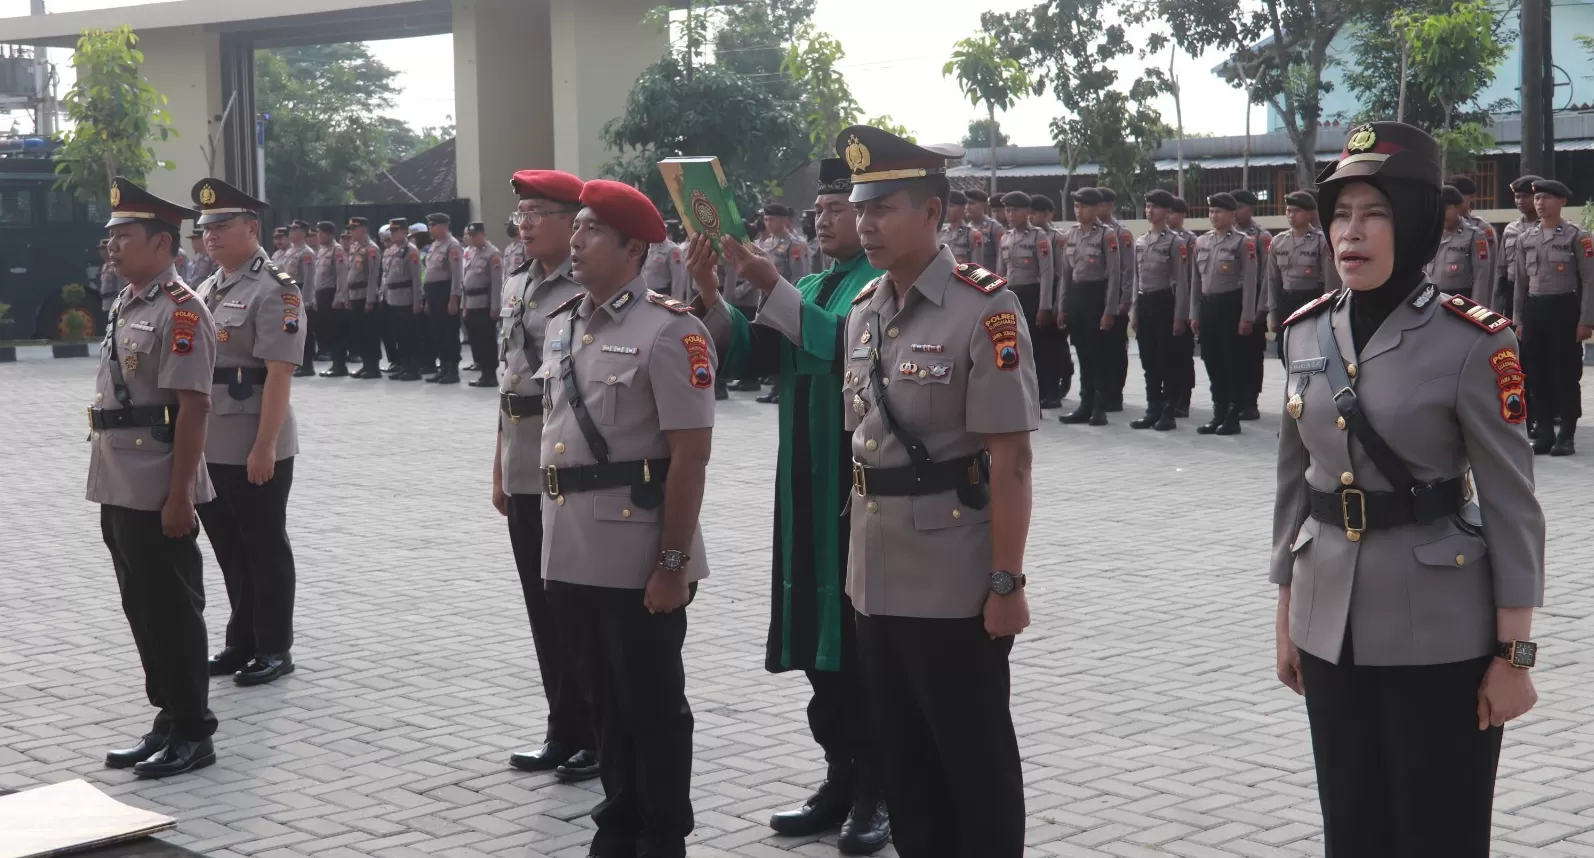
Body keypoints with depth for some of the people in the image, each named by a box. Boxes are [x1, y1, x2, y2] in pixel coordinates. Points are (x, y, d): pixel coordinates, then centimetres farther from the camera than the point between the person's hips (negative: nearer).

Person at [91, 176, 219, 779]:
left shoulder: (180, 311, -14)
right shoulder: (125, 305, 14)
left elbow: (192, 407, -19)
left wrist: (179, 496, -21)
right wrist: (107, 485, 19)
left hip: (159, 496, -9)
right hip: (120, 491, 9)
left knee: (173, 613, -1)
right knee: (142, 611, 15)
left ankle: (192, 734, 9)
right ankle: (169, 722, 25)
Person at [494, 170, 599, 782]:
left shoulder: (589, 290, -12)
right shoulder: (517, 286, 13)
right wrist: (499, 467, 17)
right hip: (524, 476, 8)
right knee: (544, 609, 13)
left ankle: (597, 739, 12)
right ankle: (565, 732, 23)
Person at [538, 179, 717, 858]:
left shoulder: (668, 330, -12)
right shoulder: (561, 324, 11)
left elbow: (690, 455, -15)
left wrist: (673, 563, -17)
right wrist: (553, 542, 16)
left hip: (638, 560, -7)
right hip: (573, 553, 7)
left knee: (653, 703, 4)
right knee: (604, 697, 17)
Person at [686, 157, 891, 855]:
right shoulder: (809, 288, 17)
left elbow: (845, 342, -25)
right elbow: (751, 353, 7)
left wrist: (770, 286, -27)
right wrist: (710, 294, -7)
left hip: (864, 484, -8)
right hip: (806, 483, 8)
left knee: (863, 638, -3)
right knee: (819, 638, 11)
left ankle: (877, 791, 5)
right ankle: (841, 777, 21)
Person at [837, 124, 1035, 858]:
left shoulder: (985, 310, -13)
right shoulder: (863, 311, 8)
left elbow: (1010, 460, -15)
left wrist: (1007, 583, -16)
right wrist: (857, 563, 13)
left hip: (958, 588, -7)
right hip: (878, 584, 7)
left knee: (975, 764, 5)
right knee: (904, 761, 16)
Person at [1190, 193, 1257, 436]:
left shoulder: (1243, 242, -6)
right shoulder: (1201, 242, 12)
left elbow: (1249, 282, -9)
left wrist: (1246, 317, -13)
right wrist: (1194, 314, 12)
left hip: (1231, 306, -6)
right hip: (1207, 306, 6)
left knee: (1233, 363, 0)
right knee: (1212, 363, 9)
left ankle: (1233, 418, 4)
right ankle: (1218, 415, 17)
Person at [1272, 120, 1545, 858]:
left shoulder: (1472, 342, -12)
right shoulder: (1306, 333, 4)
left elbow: (1512, 505, -9)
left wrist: (1514, 654, -10)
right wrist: (1286, 615, 13)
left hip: (1439, 634, -5)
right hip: (1331, 624, 5)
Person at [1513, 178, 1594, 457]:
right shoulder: (1525, 238, 10)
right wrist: (1518, 319, 11)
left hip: (1564, 309, -5)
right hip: (1534, 310, 5)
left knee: (1566, 374, -1)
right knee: (1537, 374, 5)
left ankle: (1566, 436, 4)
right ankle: (1544, 433, 13)